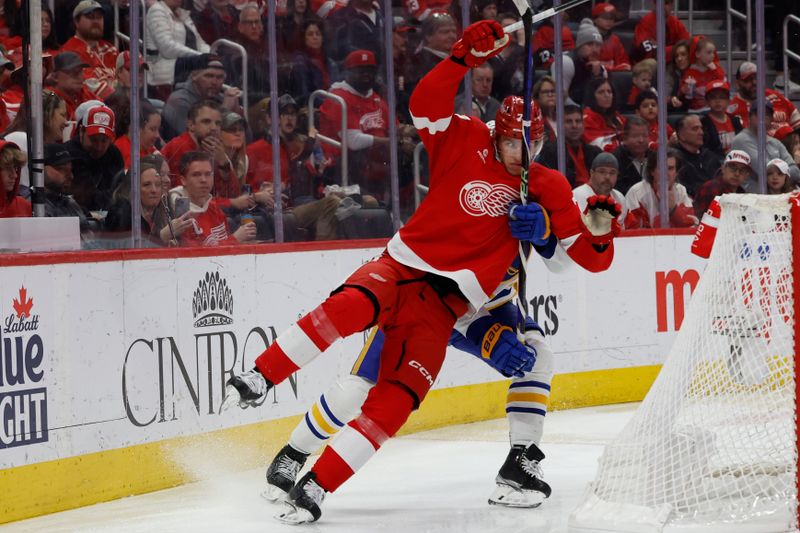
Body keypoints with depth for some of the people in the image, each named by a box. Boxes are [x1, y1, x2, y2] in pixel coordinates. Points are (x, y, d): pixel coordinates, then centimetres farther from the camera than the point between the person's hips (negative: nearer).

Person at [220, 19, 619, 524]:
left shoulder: (550, 190, 11)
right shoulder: (466, 142, 5)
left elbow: (592, 257, 9)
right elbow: (426, 103, -13)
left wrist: (599, 231, -13)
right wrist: (466, 56, -25)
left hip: (443, 306, 2)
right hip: (401, 268, -2)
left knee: (394, 401, -15)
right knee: (352, 306, -36)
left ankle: (316, 486, -11)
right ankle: (260, 378, -27)